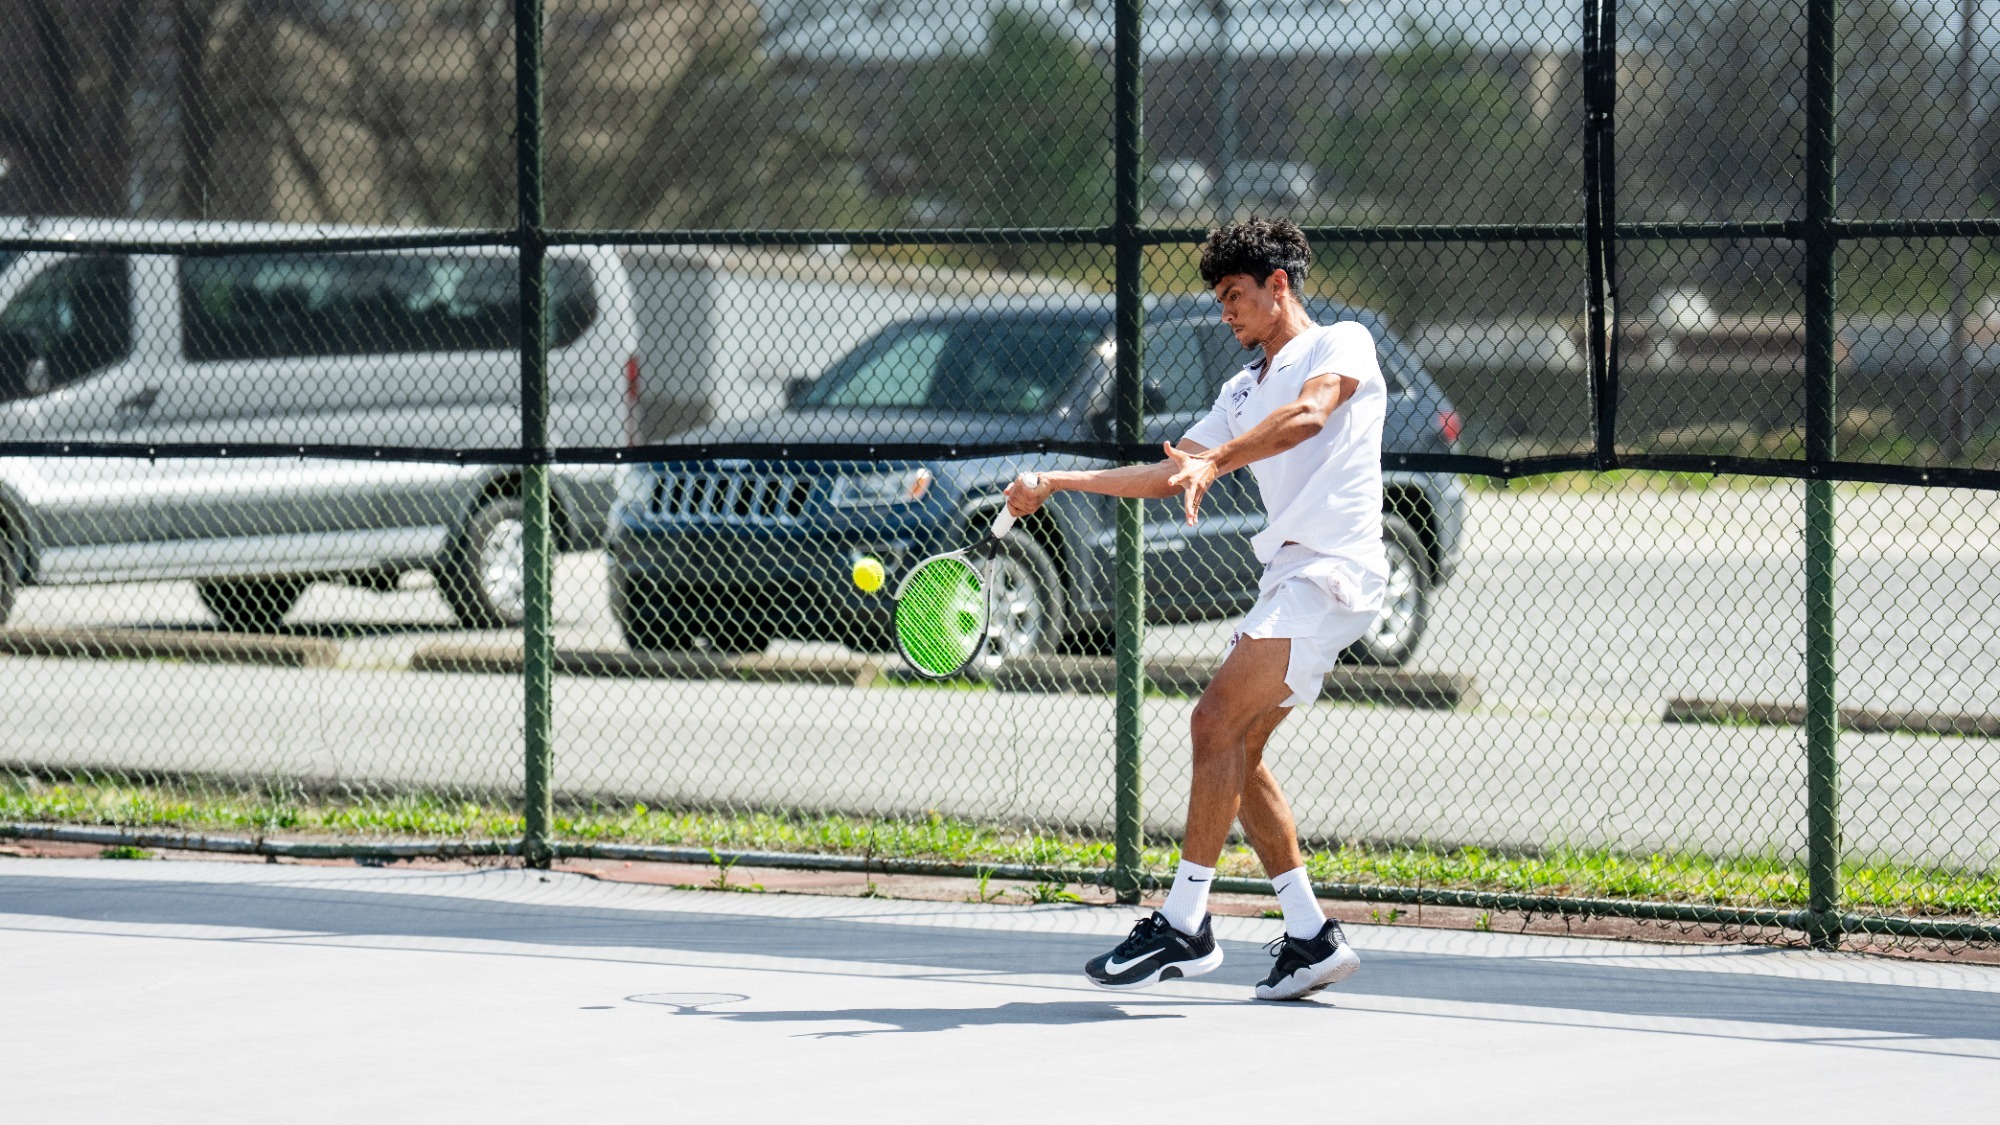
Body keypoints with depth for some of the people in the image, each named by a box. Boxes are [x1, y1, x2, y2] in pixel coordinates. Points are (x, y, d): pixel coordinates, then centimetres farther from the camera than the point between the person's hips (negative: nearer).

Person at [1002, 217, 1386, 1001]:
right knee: (1234, 747, 3)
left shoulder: (1341, 344, 0)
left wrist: (1215, 460, -36)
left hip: (1331, 568, -9)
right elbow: (1169, 474, 28)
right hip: (1289, 575, 9)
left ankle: (1185, 926, -15)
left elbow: (1310, 414, -21)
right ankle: (1310, 937, 5)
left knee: (1218, 723, -16)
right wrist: (1057, 483, 20)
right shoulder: (1244, 392, 26)